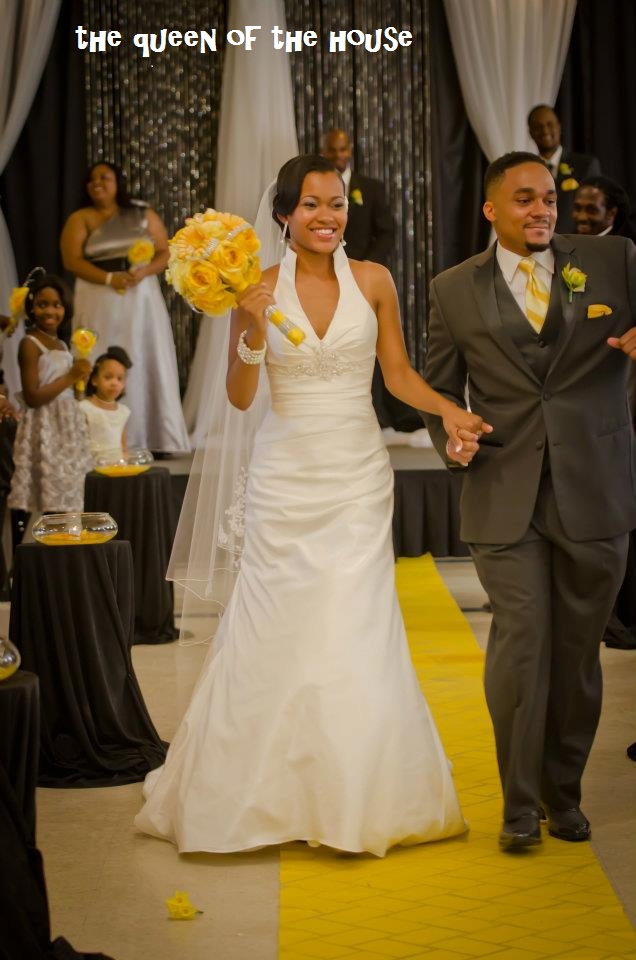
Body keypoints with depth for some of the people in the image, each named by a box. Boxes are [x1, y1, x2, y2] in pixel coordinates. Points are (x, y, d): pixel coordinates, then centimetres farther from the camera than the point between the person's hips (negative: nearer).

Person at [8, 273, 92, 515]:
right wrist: (70, 377, -15)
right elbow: (32, 397, -19)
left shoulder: (61, 345, 13)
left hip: (67, 428, 9)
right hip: (44, 431, -8)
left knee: (63, 507, 9)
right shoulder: (30, 344, -11)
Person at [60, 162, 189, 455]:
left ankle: (157, 440, 1)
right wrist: (109, 279, -18)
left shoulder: (144, 215, 10)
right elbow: (72, 260, -6)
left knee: (148, 364, -2)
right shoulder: (80, 219, 5)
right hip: (100, 303, -1)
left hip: (142, 298, 2)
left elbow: (165, 253, 6)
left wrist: (143, 272, -14)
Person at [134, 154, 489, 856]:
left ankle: (360, 799, 13)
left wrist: (447, 409, -10)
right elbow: (240, 399, -1)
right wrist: (251, 330, -17)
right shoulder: (261, 289, -1)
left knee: (356, 629, -2)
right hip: (286, 475, 0)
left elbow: (399, 375, 7)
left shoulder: (373, 281, 2)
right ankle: (267, 793, 18)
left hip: (358, 475, 1)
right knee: (274, 631, 2)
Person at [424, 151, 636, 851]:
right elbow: (439, 388, 14)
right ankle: (520, 803, 9)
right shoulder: (454, 291, 7)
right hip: (505, 496, 0)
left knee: (577, 650, 8)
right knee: (520, 643, -7)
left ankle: (564, 792, 26)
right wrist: (450, 438, -7)